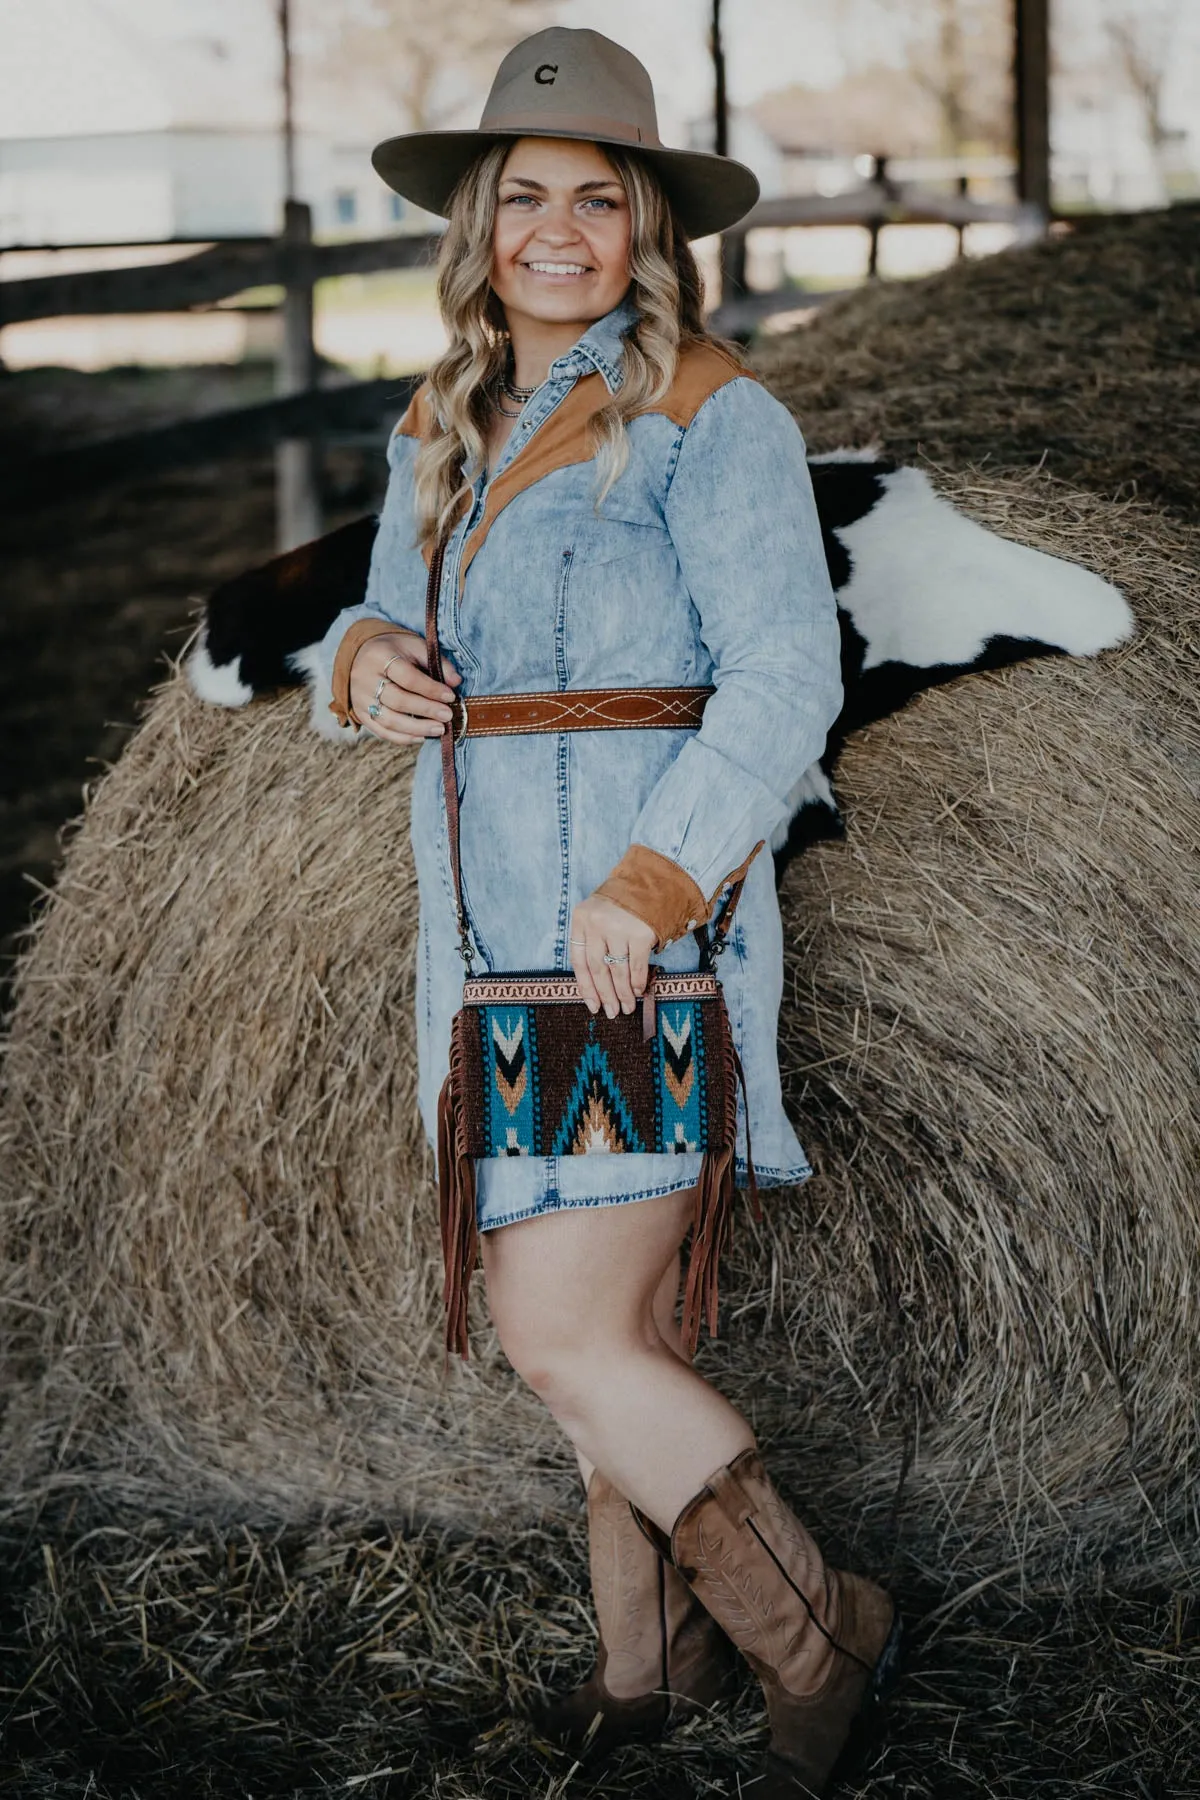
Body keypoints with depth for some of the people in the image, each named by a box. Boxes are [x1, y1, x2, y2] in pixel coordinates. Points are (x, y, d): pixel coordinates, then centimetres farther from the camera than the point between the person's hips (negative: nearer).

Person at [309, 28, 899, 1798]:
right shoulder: (444, 428, 13)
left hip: (647, 935, -7)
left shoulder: (709, 415, -9)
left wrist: (654, 877, -26)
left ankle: (820, 1635, 9)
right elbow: (386, 619, 19)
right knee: (612, 1314, 15)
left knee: (569, 1339, -10)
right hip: (495, 937, 7)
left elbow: (786, 676, -16)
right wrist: (366, 661, -6)